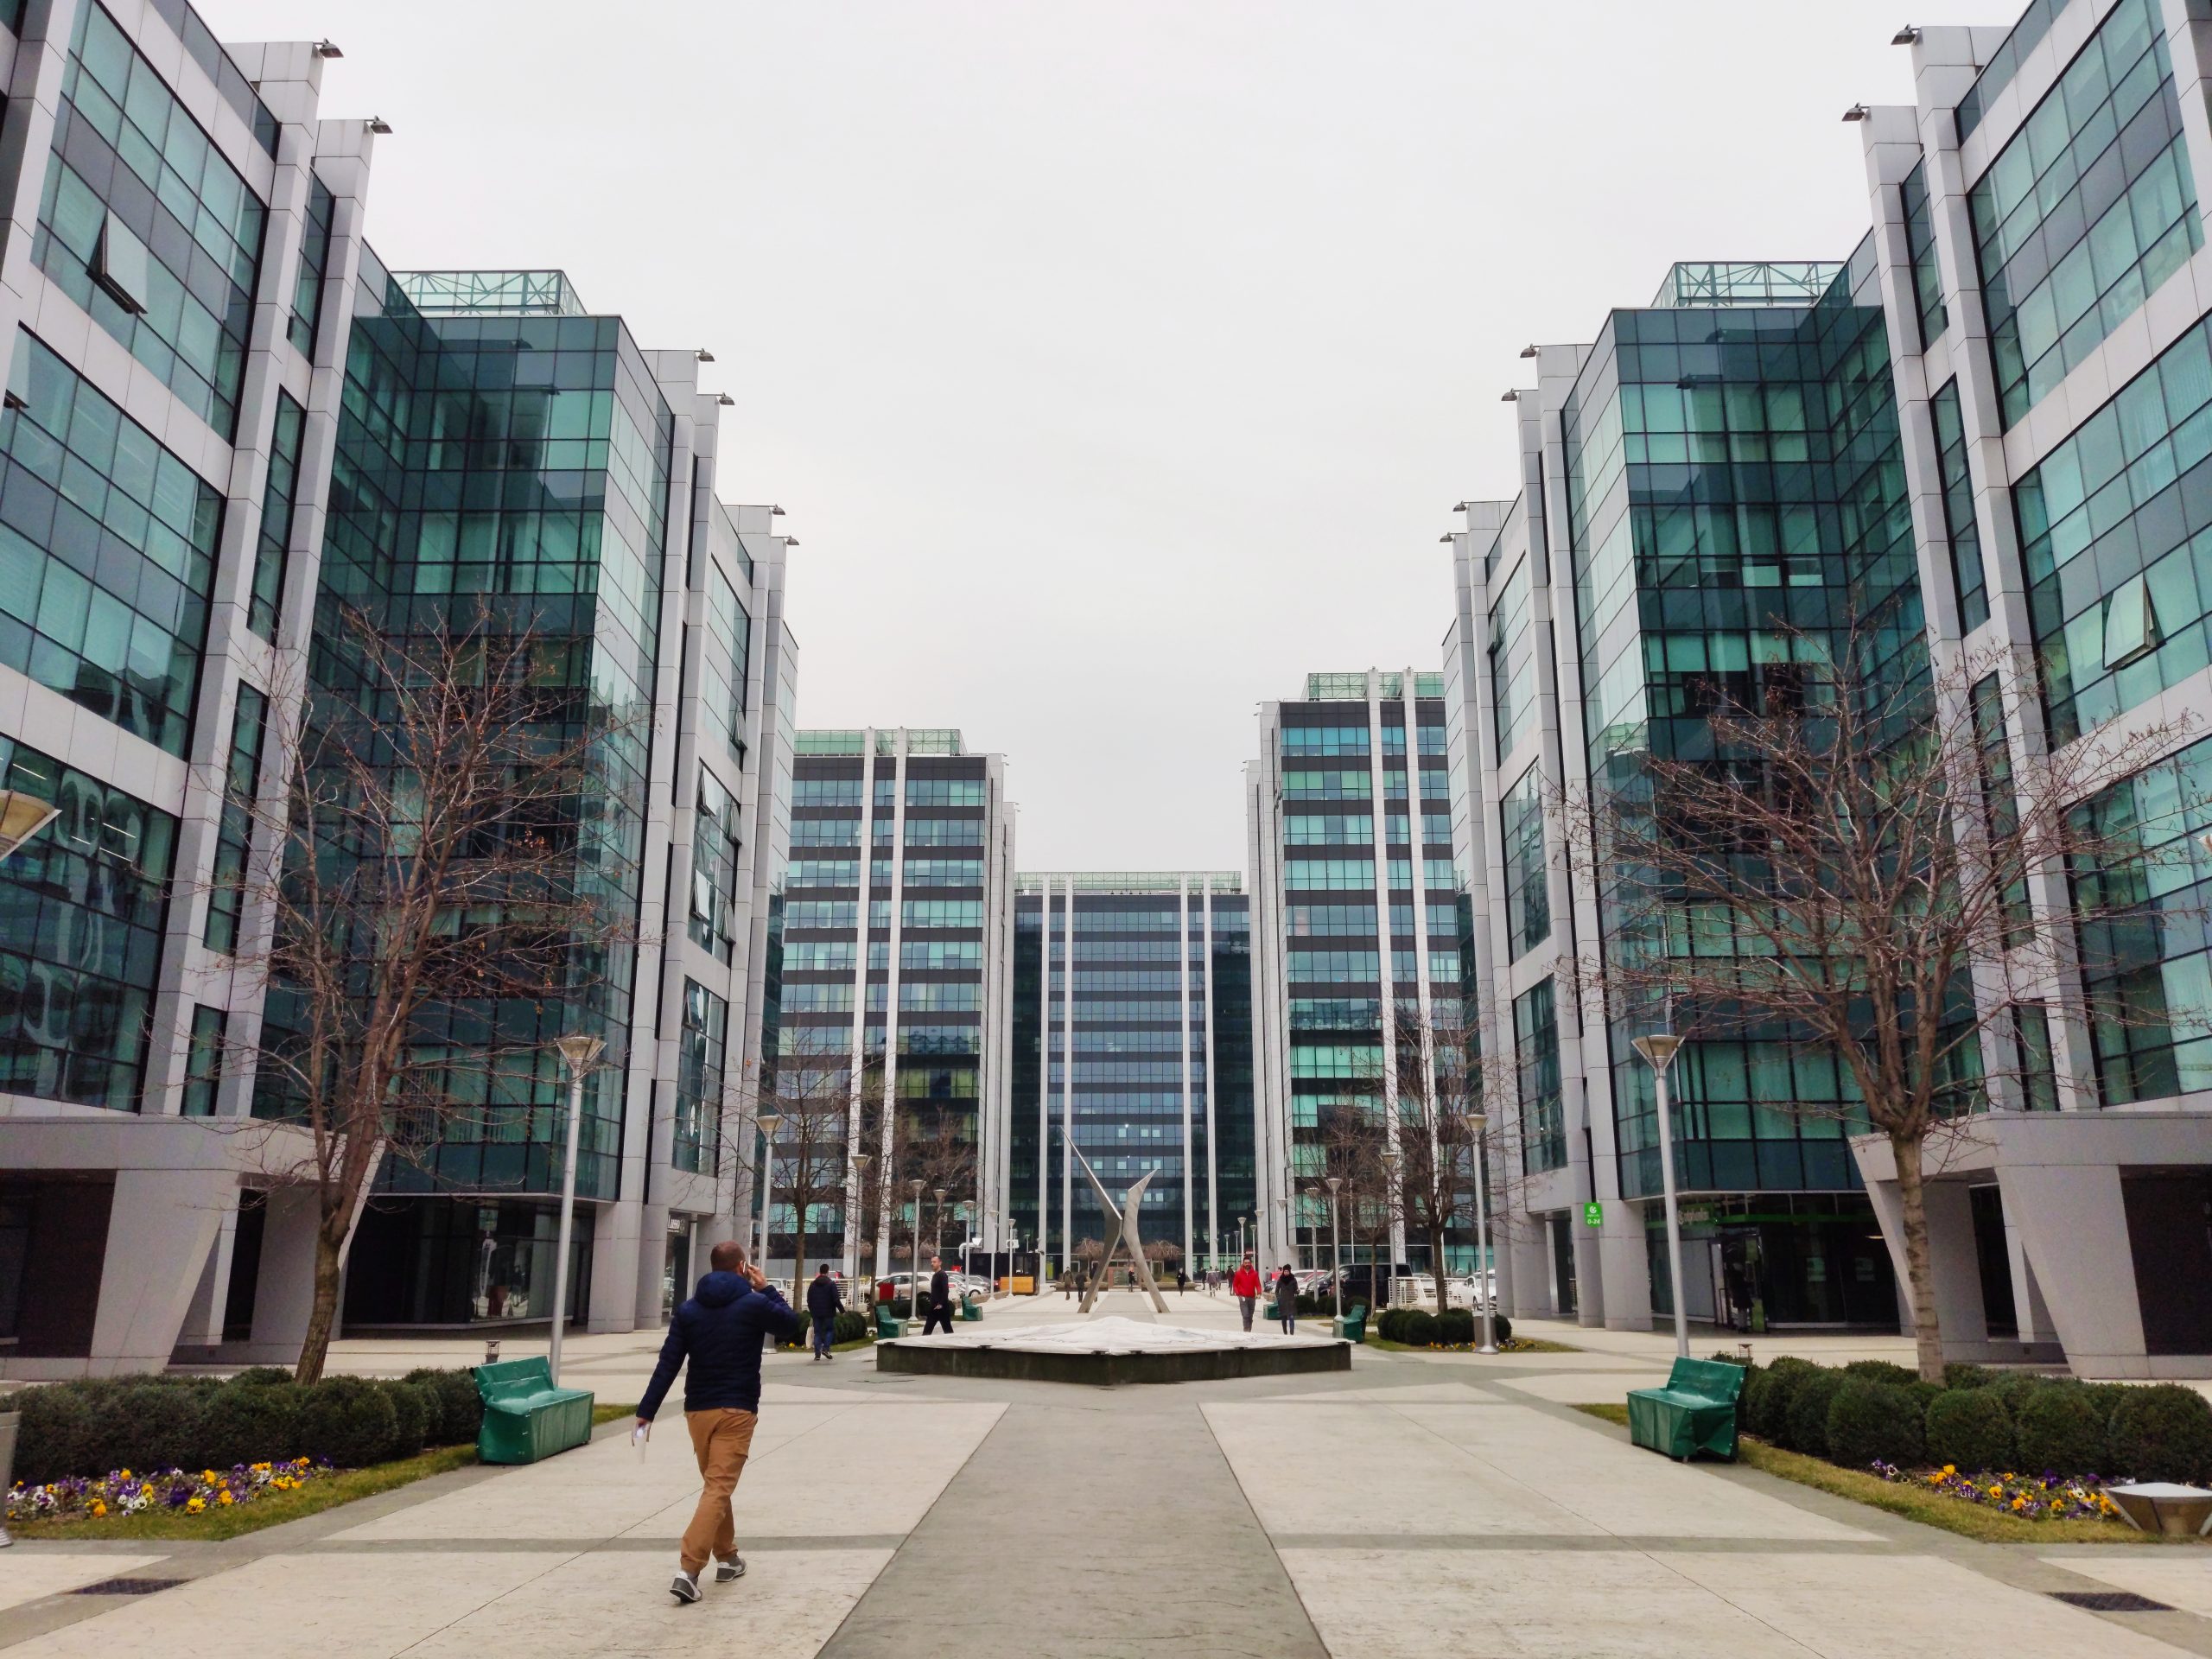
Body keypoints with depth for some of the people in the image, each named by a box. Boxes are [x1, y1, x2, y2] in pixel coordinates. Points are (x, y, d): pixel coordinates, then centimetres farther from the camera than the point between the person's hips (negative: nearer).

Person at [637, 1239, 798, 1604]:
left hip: (698, 1410, 5)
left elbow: (667, 1365, -1)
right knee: (719, 1488, -7)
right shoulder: (753, 1304, -7)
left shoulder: (688, 1310, 3)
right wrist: (767, 1289, 14)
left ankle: (727, 1558, 29)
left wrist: (646, 1411, 1)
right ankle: (688, 1569, -18)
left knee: (715, 1485, 20)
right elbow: (791, 1324, 10)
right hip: (737, 1410, -5)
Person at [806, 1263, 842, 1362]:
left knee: (817, 1332, 7)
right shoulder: (831, 1284, -7)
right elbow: (836, 1299, -12)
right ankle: (825, 1348, -6)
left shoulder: (813, 1284, 8)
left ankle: (817, 1354, 2)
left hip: (816, 1313, 4)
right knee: (830, 1330, 10)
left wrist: (811, 1311, 21)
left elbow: (809, 1300, 12)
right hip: (828, 1313, -4)